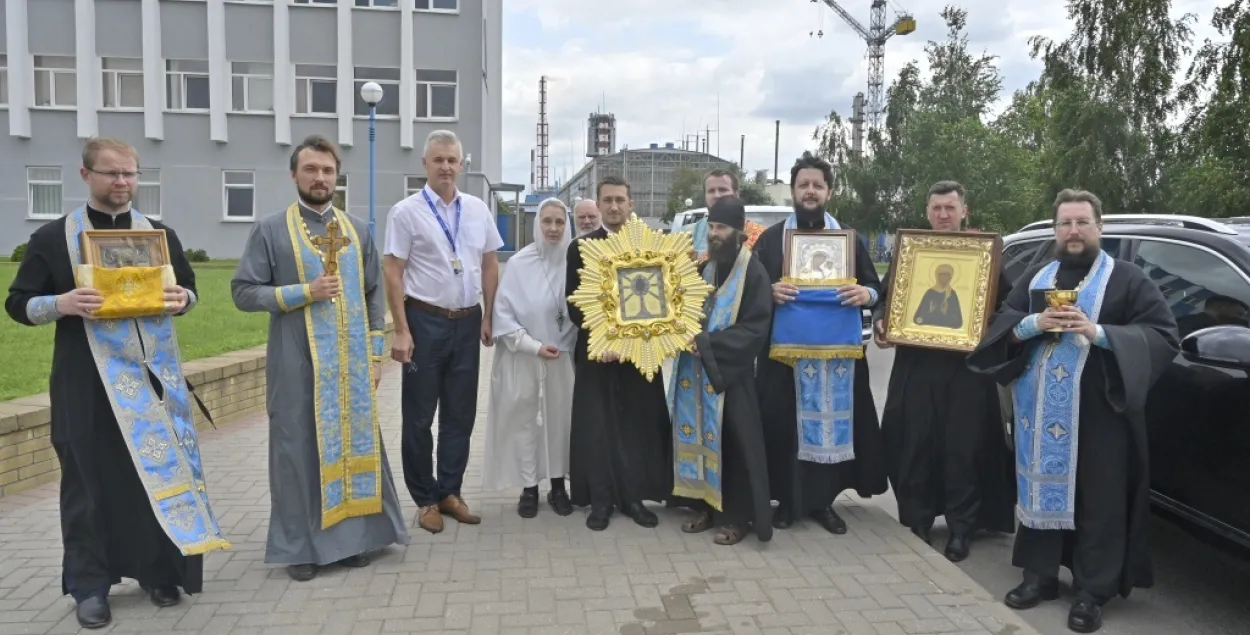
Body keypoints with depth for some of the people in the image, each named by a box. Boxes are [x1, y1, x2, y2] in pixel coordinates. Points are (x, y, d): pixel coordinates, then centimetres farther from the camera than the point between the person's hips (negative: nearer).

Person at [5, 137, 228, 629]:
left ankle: (159, 571, 19)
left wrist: (182, 300, -7)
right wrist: (62, 304, -18)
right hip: (87, 381, -2)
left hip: (152, 373, 2)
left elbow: (189, 290, 17)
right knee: (88, 480, 3)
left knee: (160, 469, 5)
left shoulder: (160, 234, 10)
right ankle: (89, 585, 15)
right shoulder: (53, 238, 2)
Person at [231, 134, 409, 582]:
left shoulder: (357, 230, 9)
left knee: (355, 442, 8)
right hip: (298, 364, -3)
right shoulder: (271, 230, -2)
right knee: (300, 447, 4)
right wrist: (305, 292, -16)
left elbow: (374, 294, 10)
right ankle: (301, 545, 16)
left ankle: (353, 534, 22)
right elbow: (243, 292, -5)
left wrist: (374, 354, 3)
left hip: (351, 362, 3)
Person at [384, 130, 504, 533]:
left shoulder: (478, 209, 6)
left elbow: (490, 264, 10)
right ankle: (426, 499, 21)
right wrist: (402, 331, -12)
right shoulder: (406, 212, -6)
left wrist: (488, 318, 5)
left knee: (461, 413, 11)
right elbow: (393, 273, -8)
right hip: (425, 321, -4)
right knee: (419, 416, 7)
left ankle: (450, 492, 25)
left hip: (468, 322, 4)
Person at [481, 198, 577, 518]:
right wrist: (533, 345, -11)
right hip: (522, 357, -1)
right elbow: (503, 312, -6)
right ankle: (529, 488, 17)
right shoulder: (518, 263, -8)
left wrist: (562, 345, -5)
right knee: (525, 420, 5)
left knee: (560, 418, 7)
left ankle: (558, 486, 22)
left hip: (562, 356, 2)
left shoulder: (573, 262, -3)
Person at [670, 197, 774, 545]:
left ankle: (737, 516, 11)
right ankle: (707, 506, 22)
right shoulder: (703, 267, 11)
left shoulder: (753, 272, -10)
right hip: (696, 371, 6)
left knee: (732, 444, -2)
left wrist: (707, 343, -20)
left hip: (730, 374, -6)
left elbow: (755, 330, -15)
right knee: (699, 436, 10)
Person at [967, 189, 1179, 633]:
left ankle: (1092, 590, 13)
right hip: (1040, 411, 3)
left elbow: (1164, 336, -6)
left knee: (1099, 500, 1)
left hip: (1100, 413, -3)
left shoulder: (1128, 279, 2)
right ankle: (1040, 574, 21)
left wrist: (1099, 333, -19)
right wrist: (1032, 323, -13)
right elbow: (1002, 325, 8)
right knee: (1042, 489, 8)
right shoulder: (1034, 279, 14)